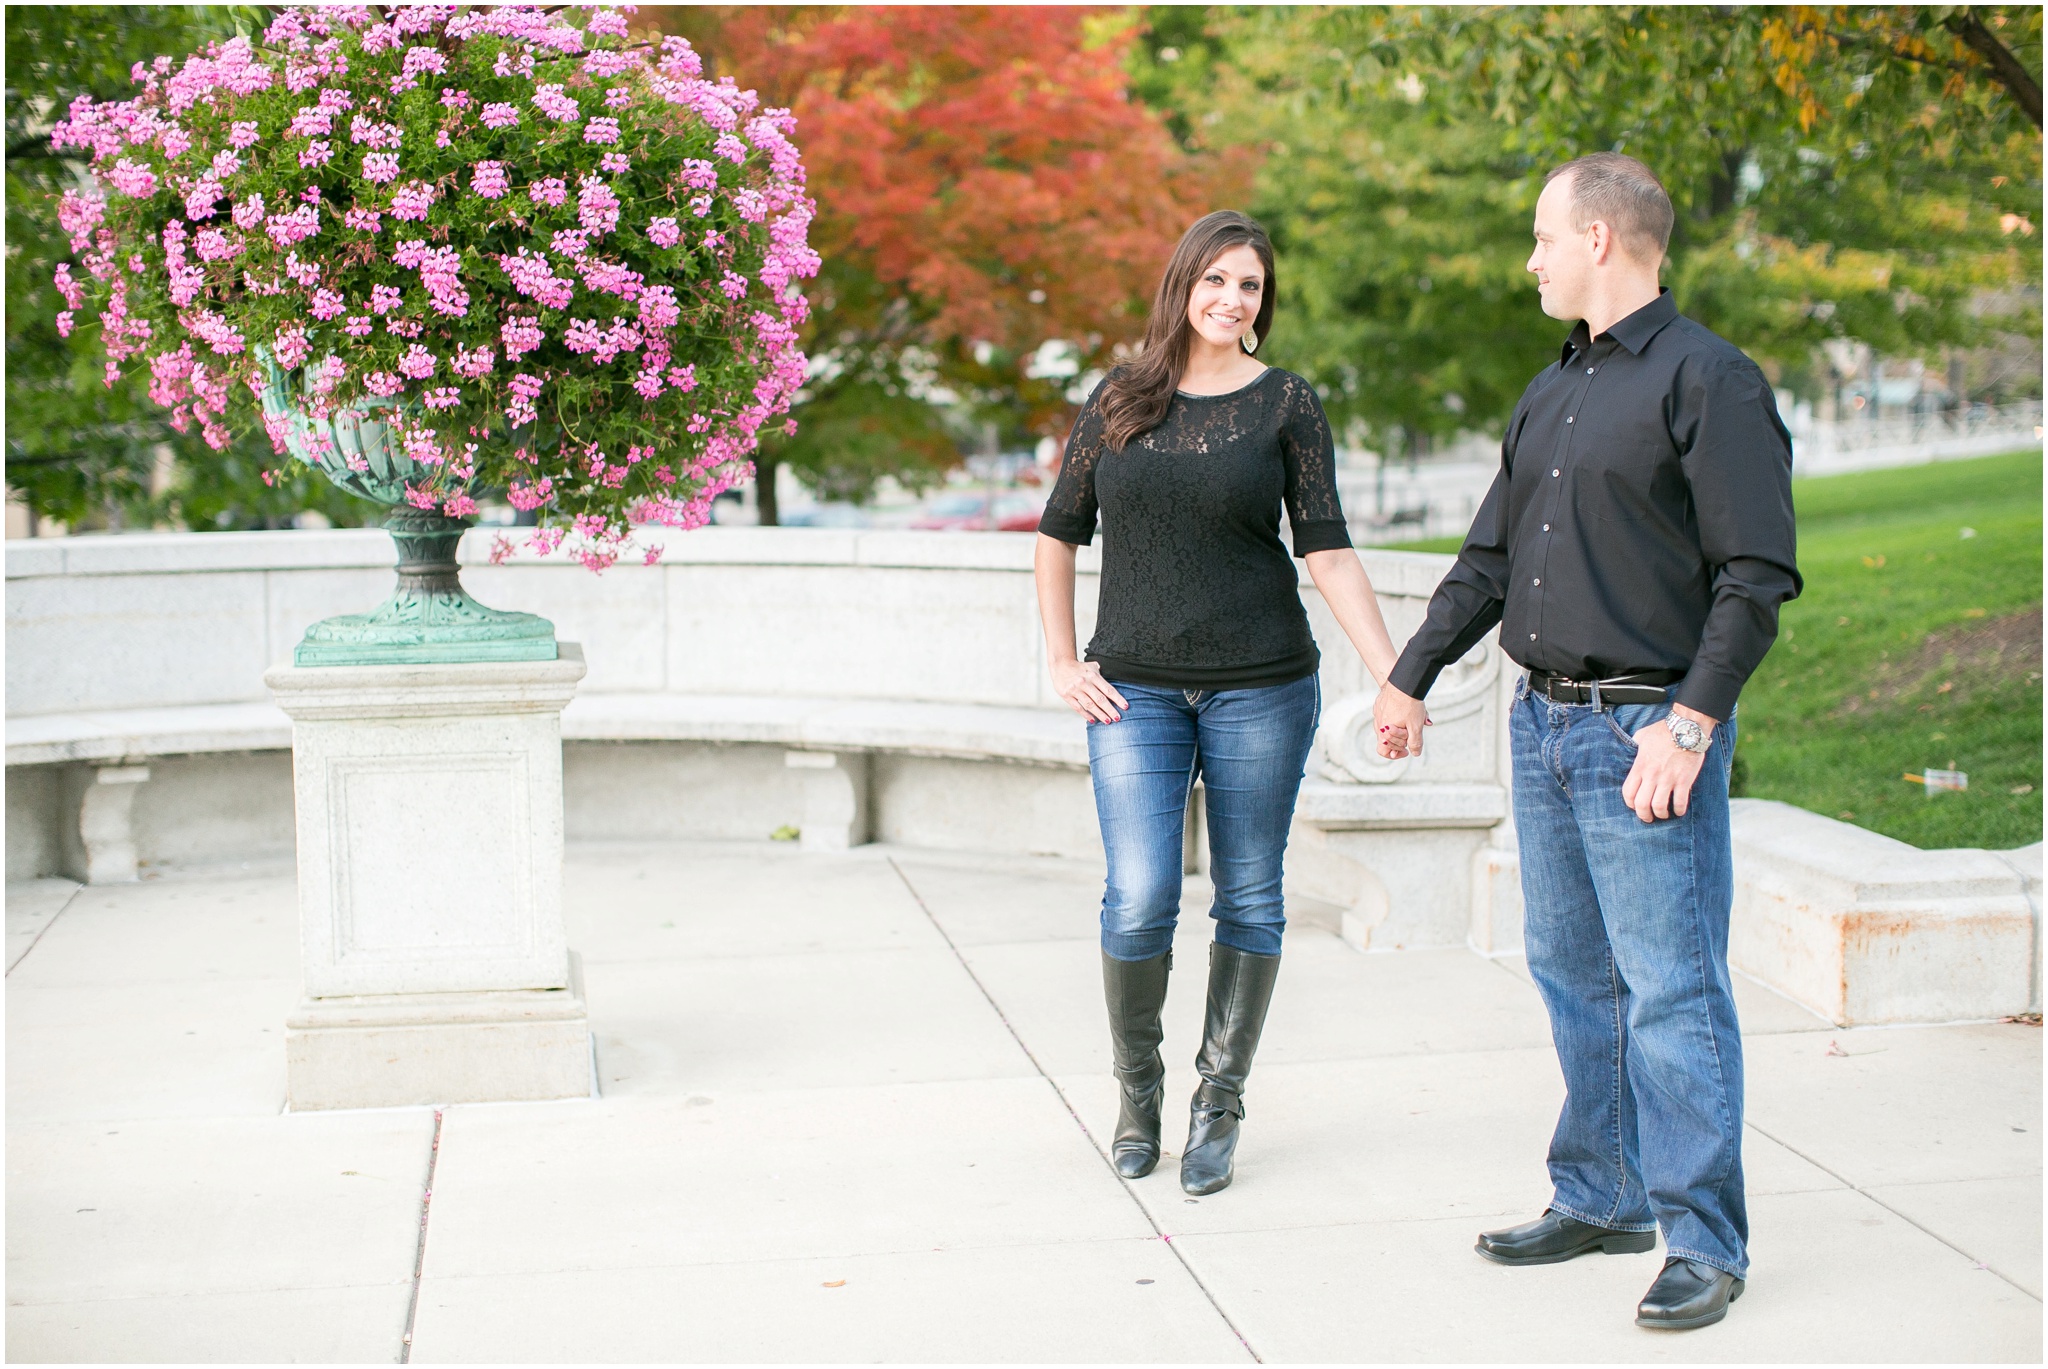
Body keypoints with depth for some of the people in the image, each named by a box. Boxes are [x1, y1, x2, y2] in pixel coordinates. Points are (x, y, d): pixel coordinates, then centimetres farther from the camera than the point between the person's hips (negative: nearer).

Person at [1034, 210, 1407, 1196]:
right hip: (1136, 690, 0)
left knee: (1249, 898, 4)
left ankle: (1219, 1104, 18)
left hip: (1261, 685, 0)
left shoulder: (1286, 402, 2)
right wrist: (1060, 662, 6)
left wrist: (1392, 675, -12)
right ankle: (1136, 1089, 15)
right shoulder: (1117, 402, 6)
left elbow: (1328, 551, -3)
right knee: (1139, 901, -9)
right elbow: (1057, 535, 14)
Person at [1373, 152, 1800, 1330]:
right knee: (1574, 974, 14)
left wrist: (1690, 723, -21)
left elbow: (1757, 576, -14)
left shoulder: (1710, 381, -9)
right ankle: (1602, 1199, 26)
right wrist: (1412, 678, 26)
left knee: (1672, 989, -6)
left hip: (1648, 732, -8)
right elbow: (1490, 556, 24)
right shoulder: (1551, 394, 16)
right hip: (1546, 720, 8)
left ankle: (1705, 1243, 1)